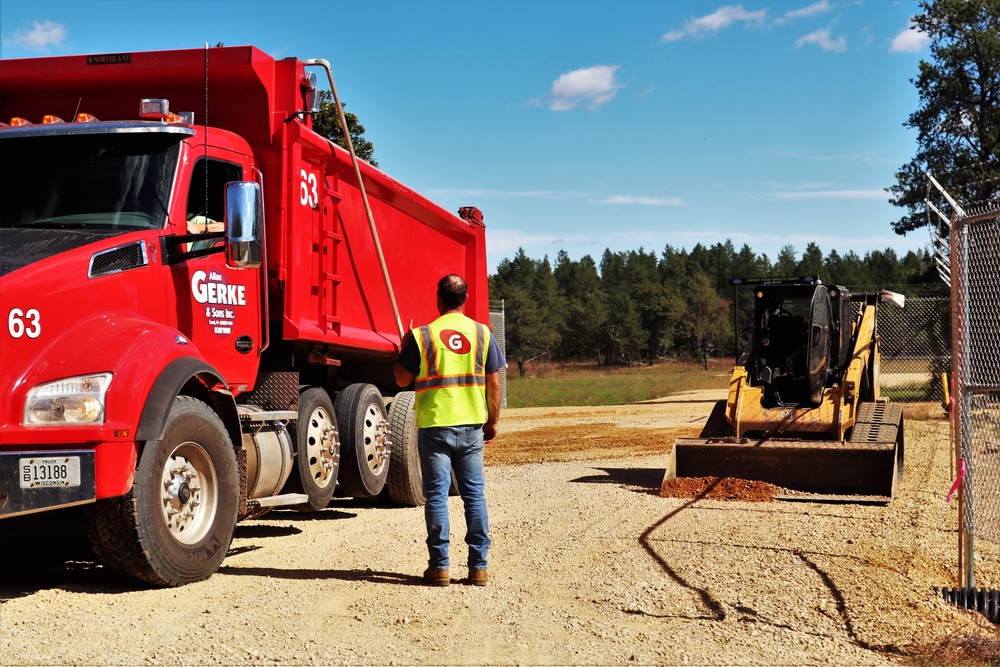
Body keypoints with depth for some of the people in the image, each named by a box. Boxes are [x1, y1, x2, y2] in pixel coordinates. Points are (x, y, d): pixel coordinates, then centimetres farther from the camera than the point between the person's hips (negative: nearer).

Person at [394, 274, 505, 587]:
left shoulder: (421, 336, -6)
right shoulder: (482, 333, 1)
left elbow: (402, 379, 1)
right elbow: (494, 383, 3)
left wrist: (404, 348, 18)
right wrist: (492, 422, 13)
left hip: (434, 425, -2)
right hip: (472, 425, 2)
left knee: (437, 494, 4)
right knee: (474, 494, 8)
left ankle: (439, 566, 5)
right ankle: (478, 566, 9)